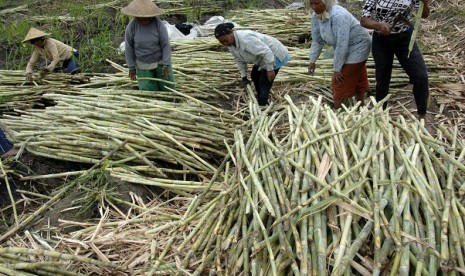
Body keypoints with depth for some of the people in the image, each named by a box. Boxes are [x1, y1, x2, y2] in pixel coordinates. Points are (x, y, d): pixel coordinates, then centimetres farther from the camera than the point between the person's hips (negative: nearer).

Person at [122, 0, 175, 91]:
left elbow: (166, 45, -16)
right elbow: (129, 47, -8)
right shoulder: (131, 26, -18)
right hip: (143, 64, 0)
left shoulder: (158, 24, -20)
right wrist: (131, 67, -5)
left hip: (160, 61, 0)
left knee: (167, 87, 8)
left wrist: (166, 65, -18)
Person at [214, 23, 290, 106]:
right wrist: (244, 77, 5)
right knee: (254, 76, 21)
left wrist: (270, 69, -29)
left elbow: (266, 52, -35)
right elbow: (240, 60, 7)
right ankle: (260, 101, 35)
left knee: (264, 81, -13)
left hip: (274, 54, -10)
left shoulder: (245, 39, -37)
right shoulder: (231, 44, -7)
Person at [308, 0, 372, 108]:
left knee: (340, 82, -7)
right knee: (357, 79, 22)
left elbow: (342, 45, -34)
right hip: (346, 49, 8)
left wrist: (337, 68, -28)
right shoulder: (316, 15, -11)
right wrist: (312, 61, 0)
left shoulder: (338, 15, -35)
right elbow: (317, 40, 1)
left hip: (358, 46, -8)